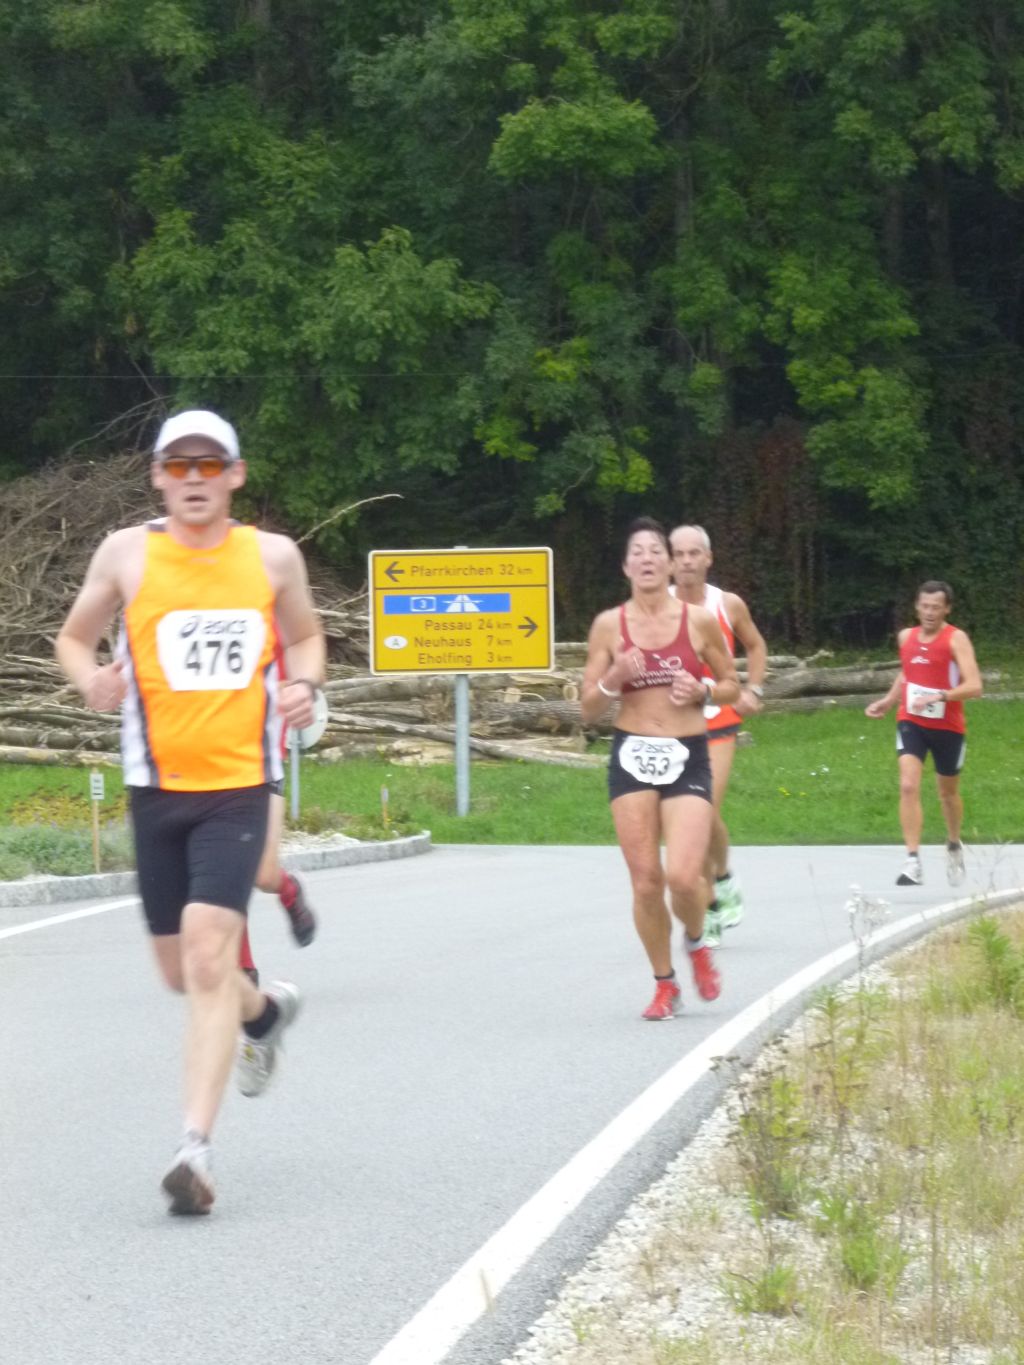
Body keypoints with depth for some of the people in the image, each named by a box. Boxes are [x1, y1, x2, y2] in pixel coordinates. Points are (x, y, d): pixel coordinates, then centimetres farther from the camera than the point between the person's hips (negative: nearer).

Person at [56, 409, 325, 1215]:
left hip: (239, 784, -2)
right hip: (158, 785, 2)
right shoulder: (127, 554, 0)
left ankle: (196, 1149, -20)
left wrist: (302, 685, -3)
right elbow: (73, 639, 11)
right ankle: (267, 1010, 48)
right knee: (181, 971, 12)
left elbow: (306, 637, 19)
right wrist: (92, 680, -11)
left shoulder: (272, 556, 2)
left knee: (208, 952, -18)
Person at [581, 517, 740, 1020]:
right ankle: (664, 984, 17)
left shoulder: (699, 620, 1)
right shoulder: (609, 625, 2)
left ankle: (696, 942, 19)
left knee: (683, 877, -15)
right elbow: (588, 709, 4)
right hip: (632, 755, 1)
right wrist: (613, 680, -15)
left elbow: (731, 687, 12)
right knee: (645, 881, -1)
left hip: (687, 756, -1)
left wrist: (702, 690, -9)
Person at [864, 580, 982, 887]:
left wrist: (939, 696, -35)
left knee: (948, 793, 16)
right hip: (911, 723, 2)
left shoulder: (956, 640, -13)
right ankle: (913, 863, -20)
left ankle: (954, 846, 44)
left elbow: (974, 686, -23)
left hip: (948, 727, -2)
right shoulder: (907, 637, 3)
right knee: (908, 787, -17)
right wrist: (888, 701, 13)